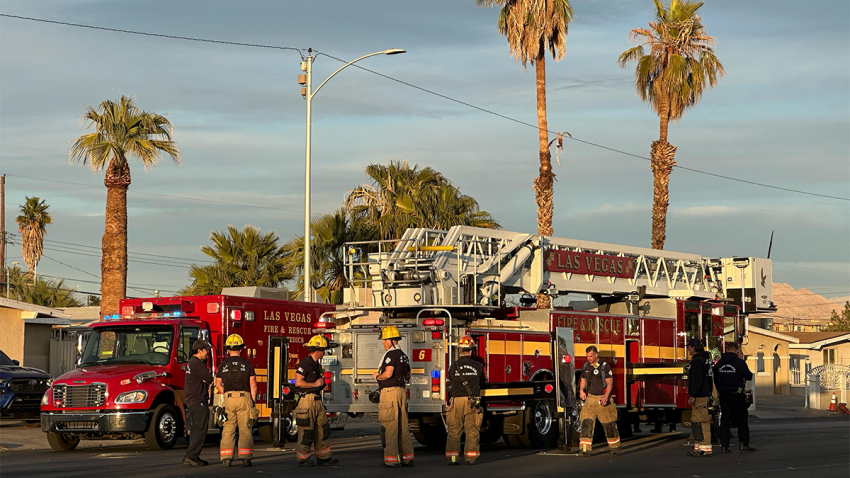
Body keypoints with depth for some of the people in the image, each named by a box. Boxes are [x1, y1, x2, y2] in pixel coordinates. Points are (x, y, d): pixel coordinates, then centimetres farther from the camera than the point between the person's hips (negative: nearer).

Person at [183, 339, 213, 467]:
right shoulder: (197, 364, -15)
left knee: (196, 430, 12)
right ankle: (190, 456, -15)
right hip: (198, 401, -11)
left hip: (192, 401, 11)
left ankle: (193, 457, 14)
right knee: (201, 429, -11)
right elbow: (209, 379, -16)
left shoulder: (192, 362, 19)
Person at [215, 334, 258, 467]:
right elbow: (253, 385, -1)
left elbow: (218, 385, 9)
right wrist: (253, 401, 6)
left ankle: (226, 458, 0)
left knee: (228, 429, 5)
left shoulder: (223, 365, 5)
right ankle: (245, 458, -2)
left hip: (228, 400, 1)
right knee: (245, 429, 2)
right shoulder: (247, 364, 1)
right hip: (244, 398, -1)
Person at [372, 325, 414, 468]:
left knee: (390, 427, -7)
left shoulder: (391, 354, -13)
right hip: (401, 391, 9)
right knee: (402, 426, 11)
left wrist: (377, 376, -6)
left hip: (390, 392, -9)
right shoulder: (403, 355, 16)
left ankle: (391, 459, -8)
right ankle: (407, 457, 13)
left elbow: (388, 374, -24)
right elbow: (408, 376, 24)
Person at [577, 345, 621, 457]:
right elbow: (583, 380, 20)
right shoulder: (586, 366, 8)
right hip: (590, 398, 4)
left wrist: (606, 396, -23)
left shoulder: (604, 366, -9)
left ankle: (615, 447, 25)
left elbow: (610, 383, -11)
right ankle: (585, 449, -15)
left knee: (609, 424, 7)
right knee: (586, 423, -10)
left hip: (602, 399, -4)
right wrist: (581, 390, 0)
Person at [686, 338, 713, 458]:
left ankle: (705, 449, -11)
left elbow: (697, 380, -22)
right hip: (704, 394, 11)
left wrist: (692, 395, -22)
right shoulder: (705, 358, 19)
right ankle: (698, 447, 16)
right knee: (695, 422, 14)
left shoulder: (698, 361, -14)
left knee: (701, 422, -10)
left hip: (700, 396, -11)